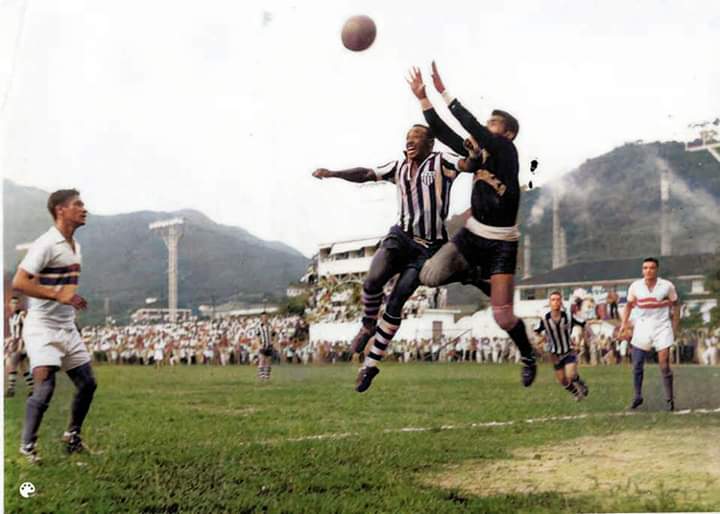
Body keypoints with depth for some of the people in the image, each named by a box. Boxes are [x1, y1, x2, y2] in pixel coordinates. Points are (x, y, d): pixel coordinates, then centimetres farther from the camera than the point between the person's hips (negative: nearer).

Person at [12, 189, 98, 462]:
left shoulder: (75, 246, 12)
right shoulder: (46, 244, -16)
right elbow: (19, 283, -23)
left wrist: (74, 301, 10)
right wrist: (58, 295, -27)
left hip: (67, 326, 9)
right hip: (43, 327, -9)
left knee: (87, 384, 11)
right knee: (45, 387, -15)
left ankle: (72, 435, 29)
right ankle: (27, 447, -1)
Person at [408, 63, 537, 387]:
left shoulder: (507, 152, -11)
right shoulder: (478, 152, 7)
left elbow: (471, 126, -22)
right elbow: (443, 132, 5)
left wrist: (444, 92, -23)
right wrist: (422, 98, -2)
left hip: (501, 242, -5)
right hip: (472, 233, 5)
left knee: (502, 316, -10)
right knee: (430, 276, -21)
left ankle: (528, 357, 21)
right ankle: (472, 272, 13)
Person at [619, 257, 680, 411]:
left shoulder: (667, 286, -5)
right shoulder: (635, 286, -1)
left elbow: (675, 305, 6)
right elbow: (629, 305, 14)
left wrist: (674, 327, 2)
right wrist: (624, 323, 4)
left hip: (662, 328, -2)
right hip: (642, 328, 2)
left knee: (664, 364, -6)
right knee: (637, 365, 3)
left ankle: (669, 399, 4)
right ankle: (637, 396, 18)